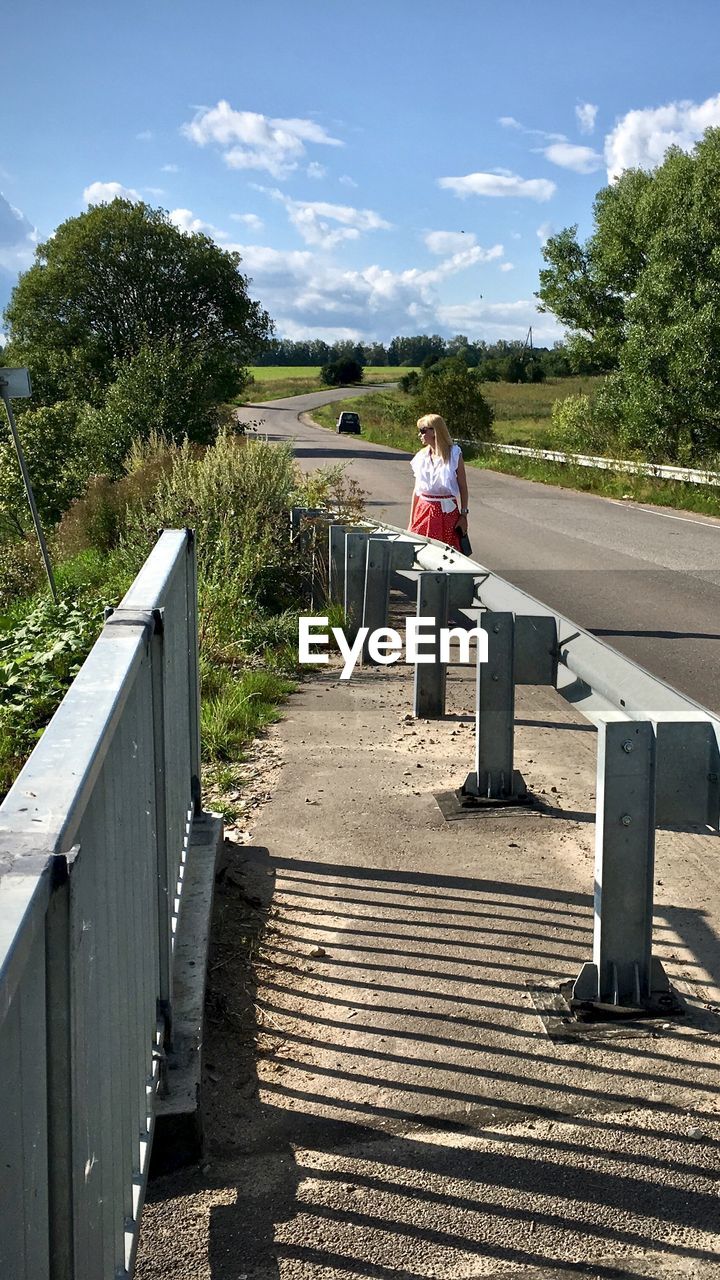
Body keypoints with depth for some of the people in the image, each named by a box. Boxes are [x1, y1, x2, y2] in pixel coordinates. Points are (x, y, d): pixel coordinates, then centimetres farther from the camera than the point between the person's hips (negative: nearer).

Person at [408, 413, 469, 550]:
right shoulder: (421, 456, 7)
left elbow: (463, 487, -2)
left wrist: (463, 515, -7)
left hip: (447, 512, -3)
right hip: (424, 511, 3)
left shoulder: (454, 454, -3)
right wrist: (412, 521, 9)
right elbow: (417, 489, 11)